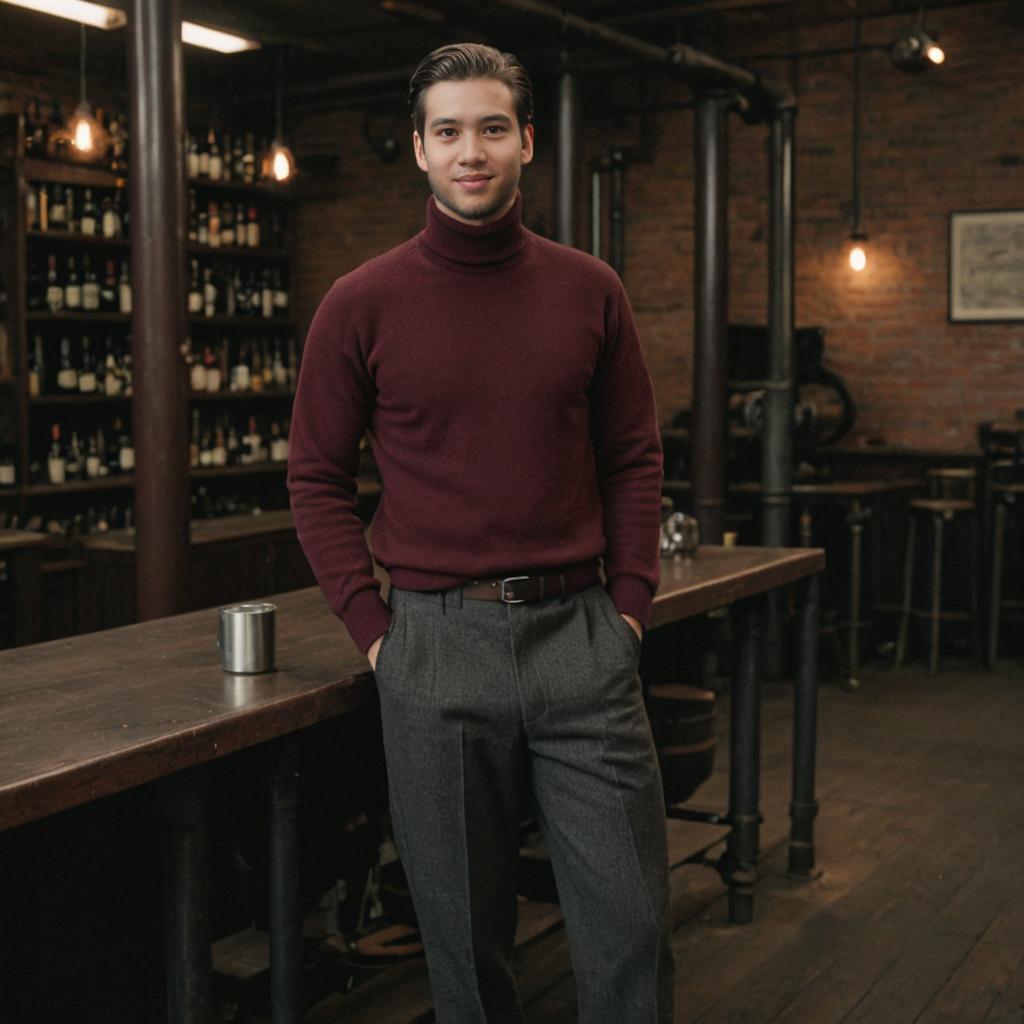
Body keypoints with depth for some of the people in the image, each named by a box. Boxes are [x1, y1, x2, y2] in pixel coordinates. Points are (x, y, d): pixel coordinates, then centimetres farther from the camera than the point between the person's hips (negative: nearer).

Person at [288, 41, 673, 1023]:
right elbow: (317, 479, 4)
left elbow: (634, 459, 11)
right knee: (464, 935, 12)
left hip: (580, 631, 2)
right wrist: (373, 624, -3)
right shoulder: (361, 305, -1)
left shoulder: (589, 291, 5)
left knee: (631, 922, 5)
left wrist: (629, 603, 2)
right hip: (436, 642, -1)